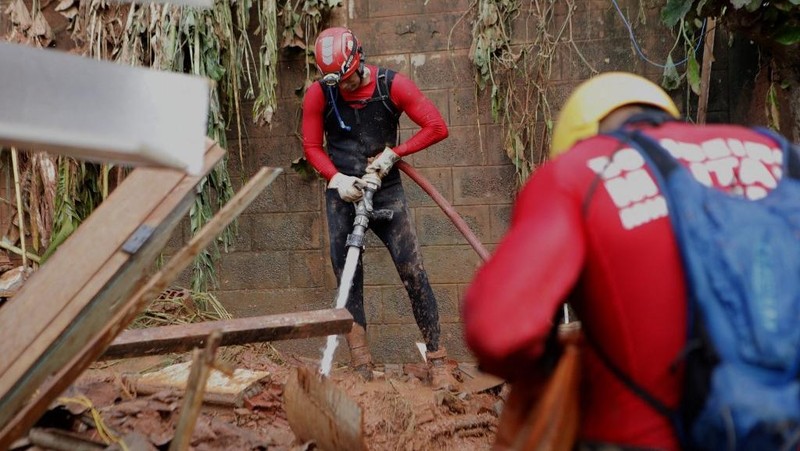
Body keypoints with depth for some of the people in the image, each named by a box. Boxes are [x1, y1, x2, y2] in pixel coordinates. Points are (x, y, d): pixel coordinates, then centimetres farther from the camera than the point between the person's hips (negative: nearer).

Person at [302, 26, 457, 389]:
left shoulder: (392, 85, -9)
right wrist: (337, 177, -14)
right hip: (343, 194, 2)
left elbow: (437, 128, -7)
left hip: (387, 189, -1)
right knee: (348, 280, 1)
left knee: (413, 273, -8)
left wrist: (393, 153, -13)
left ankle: (437, 361, 0)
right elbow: (312, 147, 3)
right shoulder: (318, 95, -5)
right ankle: (361, 364, 9)